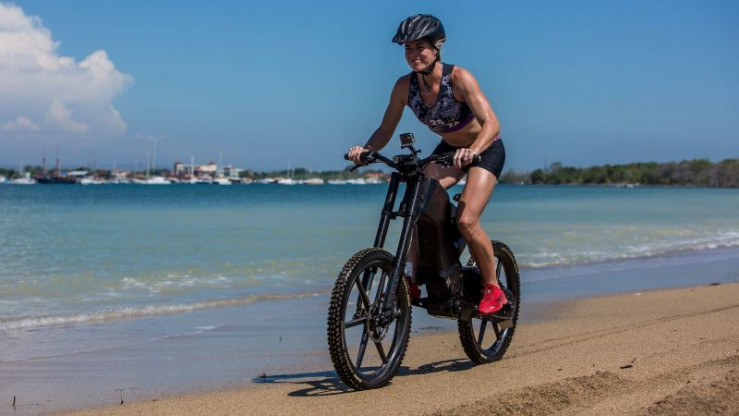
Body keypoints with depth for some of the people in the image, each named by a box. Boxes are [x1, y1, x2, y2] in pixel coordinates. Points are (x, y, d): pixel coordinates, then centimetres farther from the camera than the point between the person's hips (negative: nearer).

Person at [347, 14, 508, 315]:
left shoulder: (458, 78, -28)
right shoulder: (405, 86, -14)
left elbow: (491, 123, -36)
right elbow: (386, 129, -9)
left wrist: (473, 150, -55)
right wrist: (365, 149, -30)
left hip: (485, 150, -5)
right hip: (448, 150, 5)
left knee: (465, 220, -22)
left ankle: (493, 289, -3)